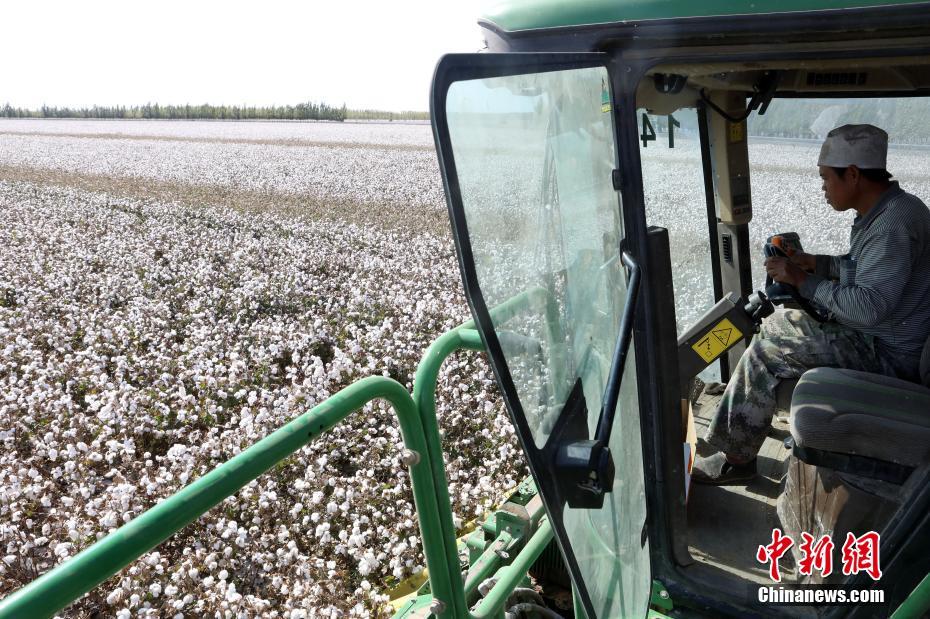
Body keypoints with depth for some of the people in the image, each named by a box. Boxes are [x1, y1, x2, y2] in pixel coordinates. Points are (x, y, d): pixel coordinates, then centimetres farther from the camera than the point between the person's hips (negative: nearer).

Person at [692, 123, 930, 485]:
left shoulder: (894, 224, -26)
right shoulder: (882, 211, 6)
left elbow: (868, 307, -31)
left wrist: (802, 280, -21)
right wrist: (813, 263, 5)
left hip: (887, 354, -10)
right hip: (875, 333, 10)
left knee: (765, 352, -13)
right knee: (775, 323, 9)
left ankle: (735, 459, 0)